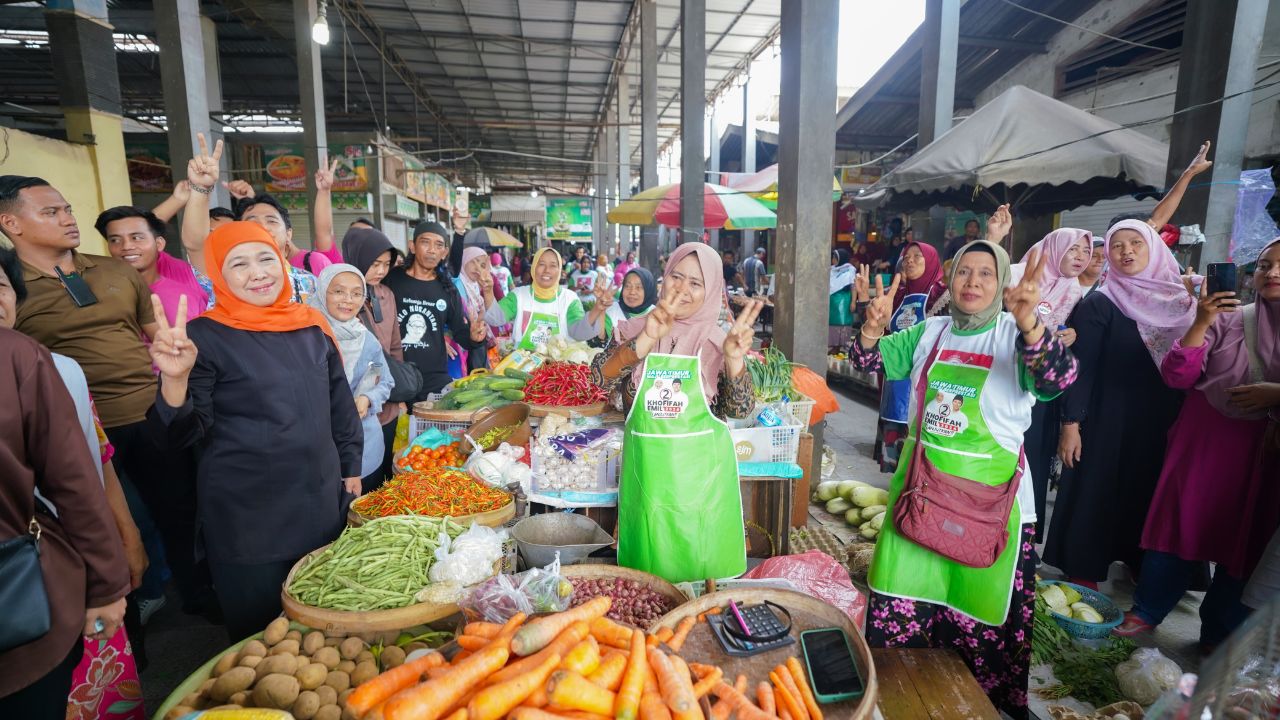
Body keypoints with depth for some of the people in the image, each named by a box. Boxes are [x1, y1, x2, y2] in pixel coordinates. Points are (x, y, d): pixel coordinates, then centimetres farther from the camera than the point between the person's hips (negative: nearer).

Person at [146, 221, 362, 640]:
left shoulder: (312, 327, 3)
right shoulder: (206, 335, -10)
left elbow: (341, 405, 12)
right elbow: (181, 435, -13)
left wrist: (351, 468, 11)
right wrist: (175, 379, -31)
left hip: (321, 502, 4)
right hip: (246, 515, -4)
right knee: (258, 633, 11)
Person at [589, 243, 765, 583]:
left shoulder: (717, 341, -2)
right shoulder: (633, 331, 0)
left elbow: (740, 409, -11)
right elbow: (599, 379, -15)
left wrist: (735, 358, -28)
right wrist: (646, 340, -27)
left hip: (702, 473, 0)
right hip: (647, 471, 1)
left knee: (704, 572, 12)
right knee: (646, 577, 14)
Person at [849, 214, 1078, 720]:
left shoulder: (1016, 336, -7)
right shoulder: (930, 331, 5)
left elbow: (1060, 379, -25)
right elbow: (870, 362, 3)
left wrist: (1028, 324, -42)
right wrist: (874, 327, -19)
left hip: (987, 492, -4)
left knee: (978, 607, 9)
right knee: (904, 597, 15)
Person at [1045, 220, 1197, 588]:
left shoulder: (1181, 300, 6)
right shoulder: (1098, 304, -8)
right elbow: (1081, 366, -13)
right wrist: (1071, 424, -16)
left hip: (1162, 421, 5)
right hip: (1108, 419, -5)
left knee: (1150, 496, 15)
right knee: (1095, 496, 1)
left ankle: (1143, 566, 34)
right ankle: (1084, 576, 16)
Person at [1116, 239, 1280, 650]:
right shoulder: (1225, 319, -1)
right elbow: (1176, 377, -7)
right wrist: (1200, 322, -15)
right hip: (1203, 440, -1)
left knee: (1244, 540, 8)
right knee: (1179, 524, 4)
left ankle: (1219, 635, 25)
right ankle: (1146, 610, 19)